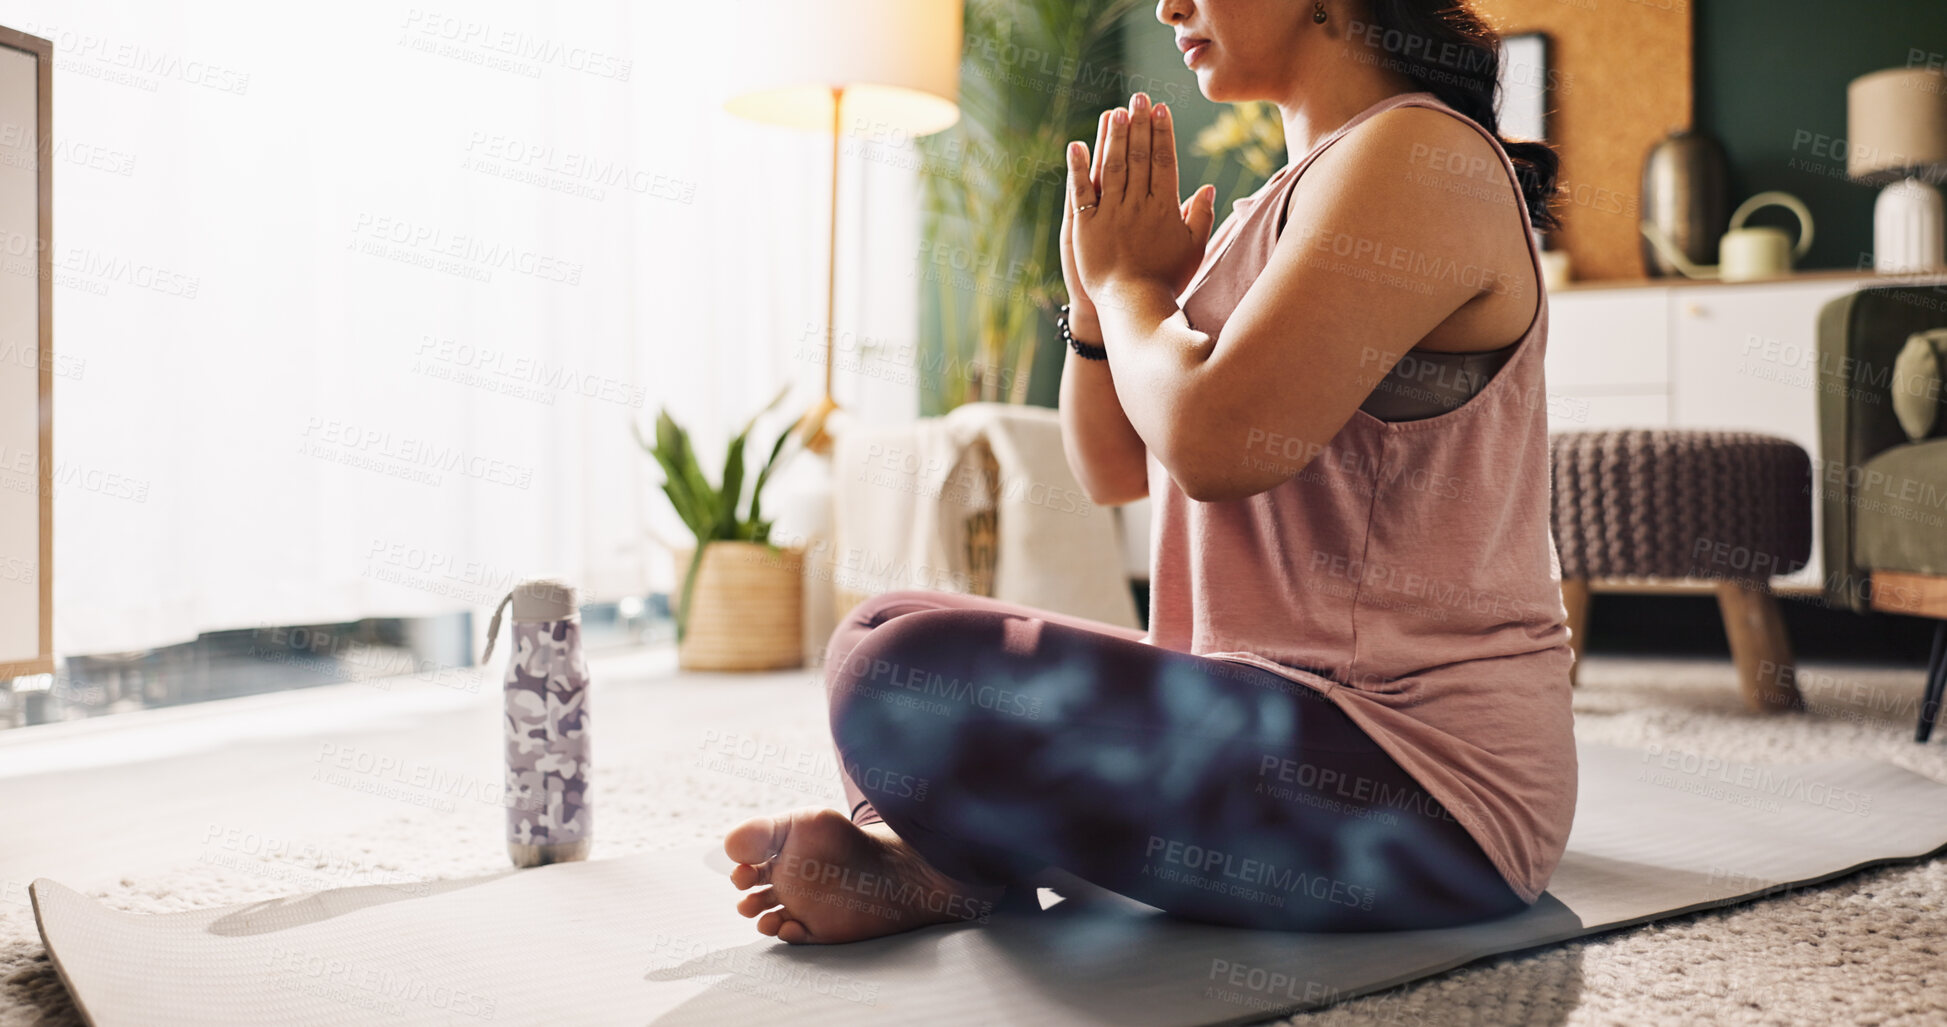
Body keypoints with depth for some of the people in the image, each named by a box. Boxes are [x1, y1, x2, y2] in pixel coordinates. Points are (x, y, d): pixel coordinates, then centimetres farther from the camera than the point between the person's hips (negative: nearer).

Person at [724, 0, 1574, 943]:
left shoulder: (1421, 156, -12)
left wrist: (1131, 280, -4)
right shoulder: (1279, 210, 18)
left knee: (898, 668, -27)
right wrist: (1098, 294, 2)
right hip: (1277, 714, 10)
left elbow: (1212, 441, -24)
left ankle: (961, 873, 1)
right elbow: (1110, 466, 19)